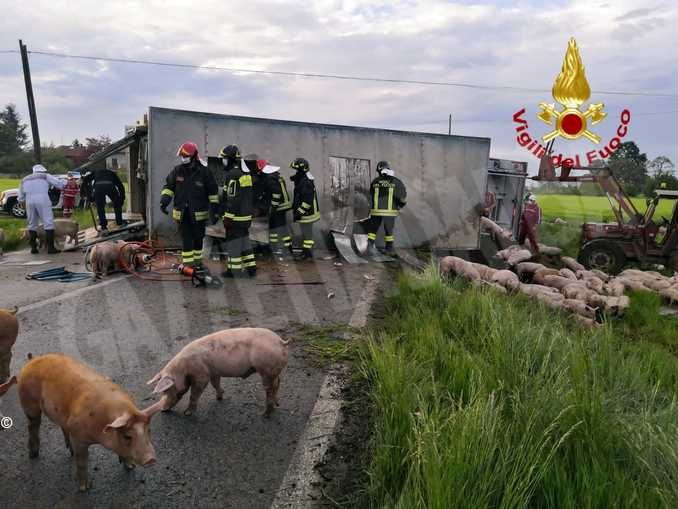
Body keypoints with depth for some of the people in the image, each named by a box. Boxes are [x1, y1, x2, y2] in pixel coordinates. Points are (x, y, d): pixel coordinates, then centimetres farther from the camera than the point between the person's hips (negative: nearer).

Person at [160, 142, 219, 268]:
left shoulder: (204, 172, -8)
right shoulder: (177, 171, 0)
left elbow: (213, 191, -2)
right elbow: (168, 186, 9)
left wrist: (214, 209, -5)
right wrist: (164, 200, -7)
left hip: (198, 213, -1)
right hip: (182, 213, 1)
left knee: (198, 238, 14)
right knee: (186, 239, 1)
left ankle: (197, 260, 32)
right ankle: (187, 263, 5)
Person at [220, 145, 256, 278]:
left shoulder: (232, 175, -17)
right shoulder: (246, 173, 12)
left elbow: (232, 200, -20)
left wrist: (227, 218, -17)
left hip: (235, 216, -9)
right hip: (246, 216, 9)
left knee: (233, 242, 0)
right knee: (245, 240, 15)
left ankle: (231, 269, 7)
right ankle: (251, 267, 19)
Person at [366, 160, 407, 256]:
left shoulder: (375, 182, 2)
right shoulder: (396, 182, -5)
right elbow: (403, 196, 1)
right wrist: (400, 205, 20)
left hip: (376, 210, 1)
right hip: (390, 211, -1)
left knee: (373, 229, 12)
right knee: (389, 230, 14)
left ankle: (370, 246, -1)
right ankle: (389, 248, 20)